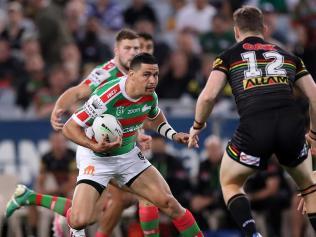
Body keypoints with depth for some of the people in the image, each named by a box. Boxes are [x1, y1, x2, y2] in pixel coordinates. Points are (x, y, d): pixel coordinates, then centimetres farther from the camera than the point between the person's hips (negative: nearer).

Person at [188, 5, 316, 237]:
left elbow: (208, 96, 5)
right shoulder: (288, 56, 25)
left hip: (253, 128, -2)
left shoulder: (229, 56, 17)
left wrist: (197, 127, 22)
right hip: (292, 124, 2)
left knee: (230, 183, 24)